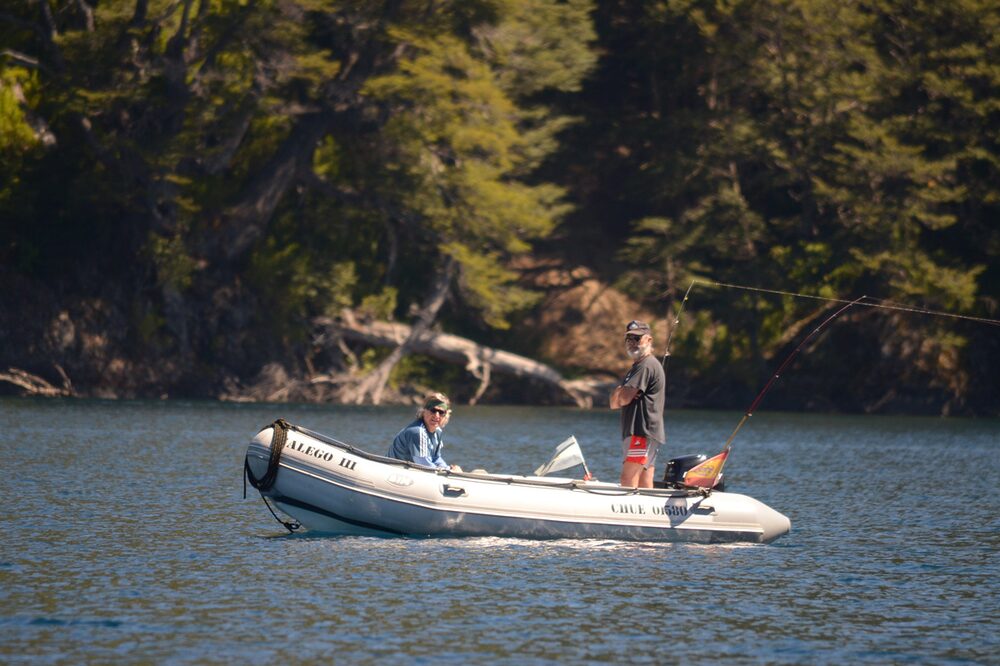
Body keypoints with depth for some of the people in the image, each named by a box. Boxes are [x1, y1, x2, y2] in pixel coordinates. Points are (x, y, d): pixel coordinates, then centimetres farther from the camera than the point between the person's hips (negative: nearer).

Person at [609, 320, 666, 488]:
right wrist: (621, 393, -4)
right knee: (645, 487, 6)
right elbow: (614, 403, 17)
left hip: (642, 432, -10)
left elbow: (624, 398, -17)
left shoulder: (647, 365, -9)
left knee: (628, 480, -18)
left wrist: (620, 394, 4)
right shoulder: (636, 368, 25)